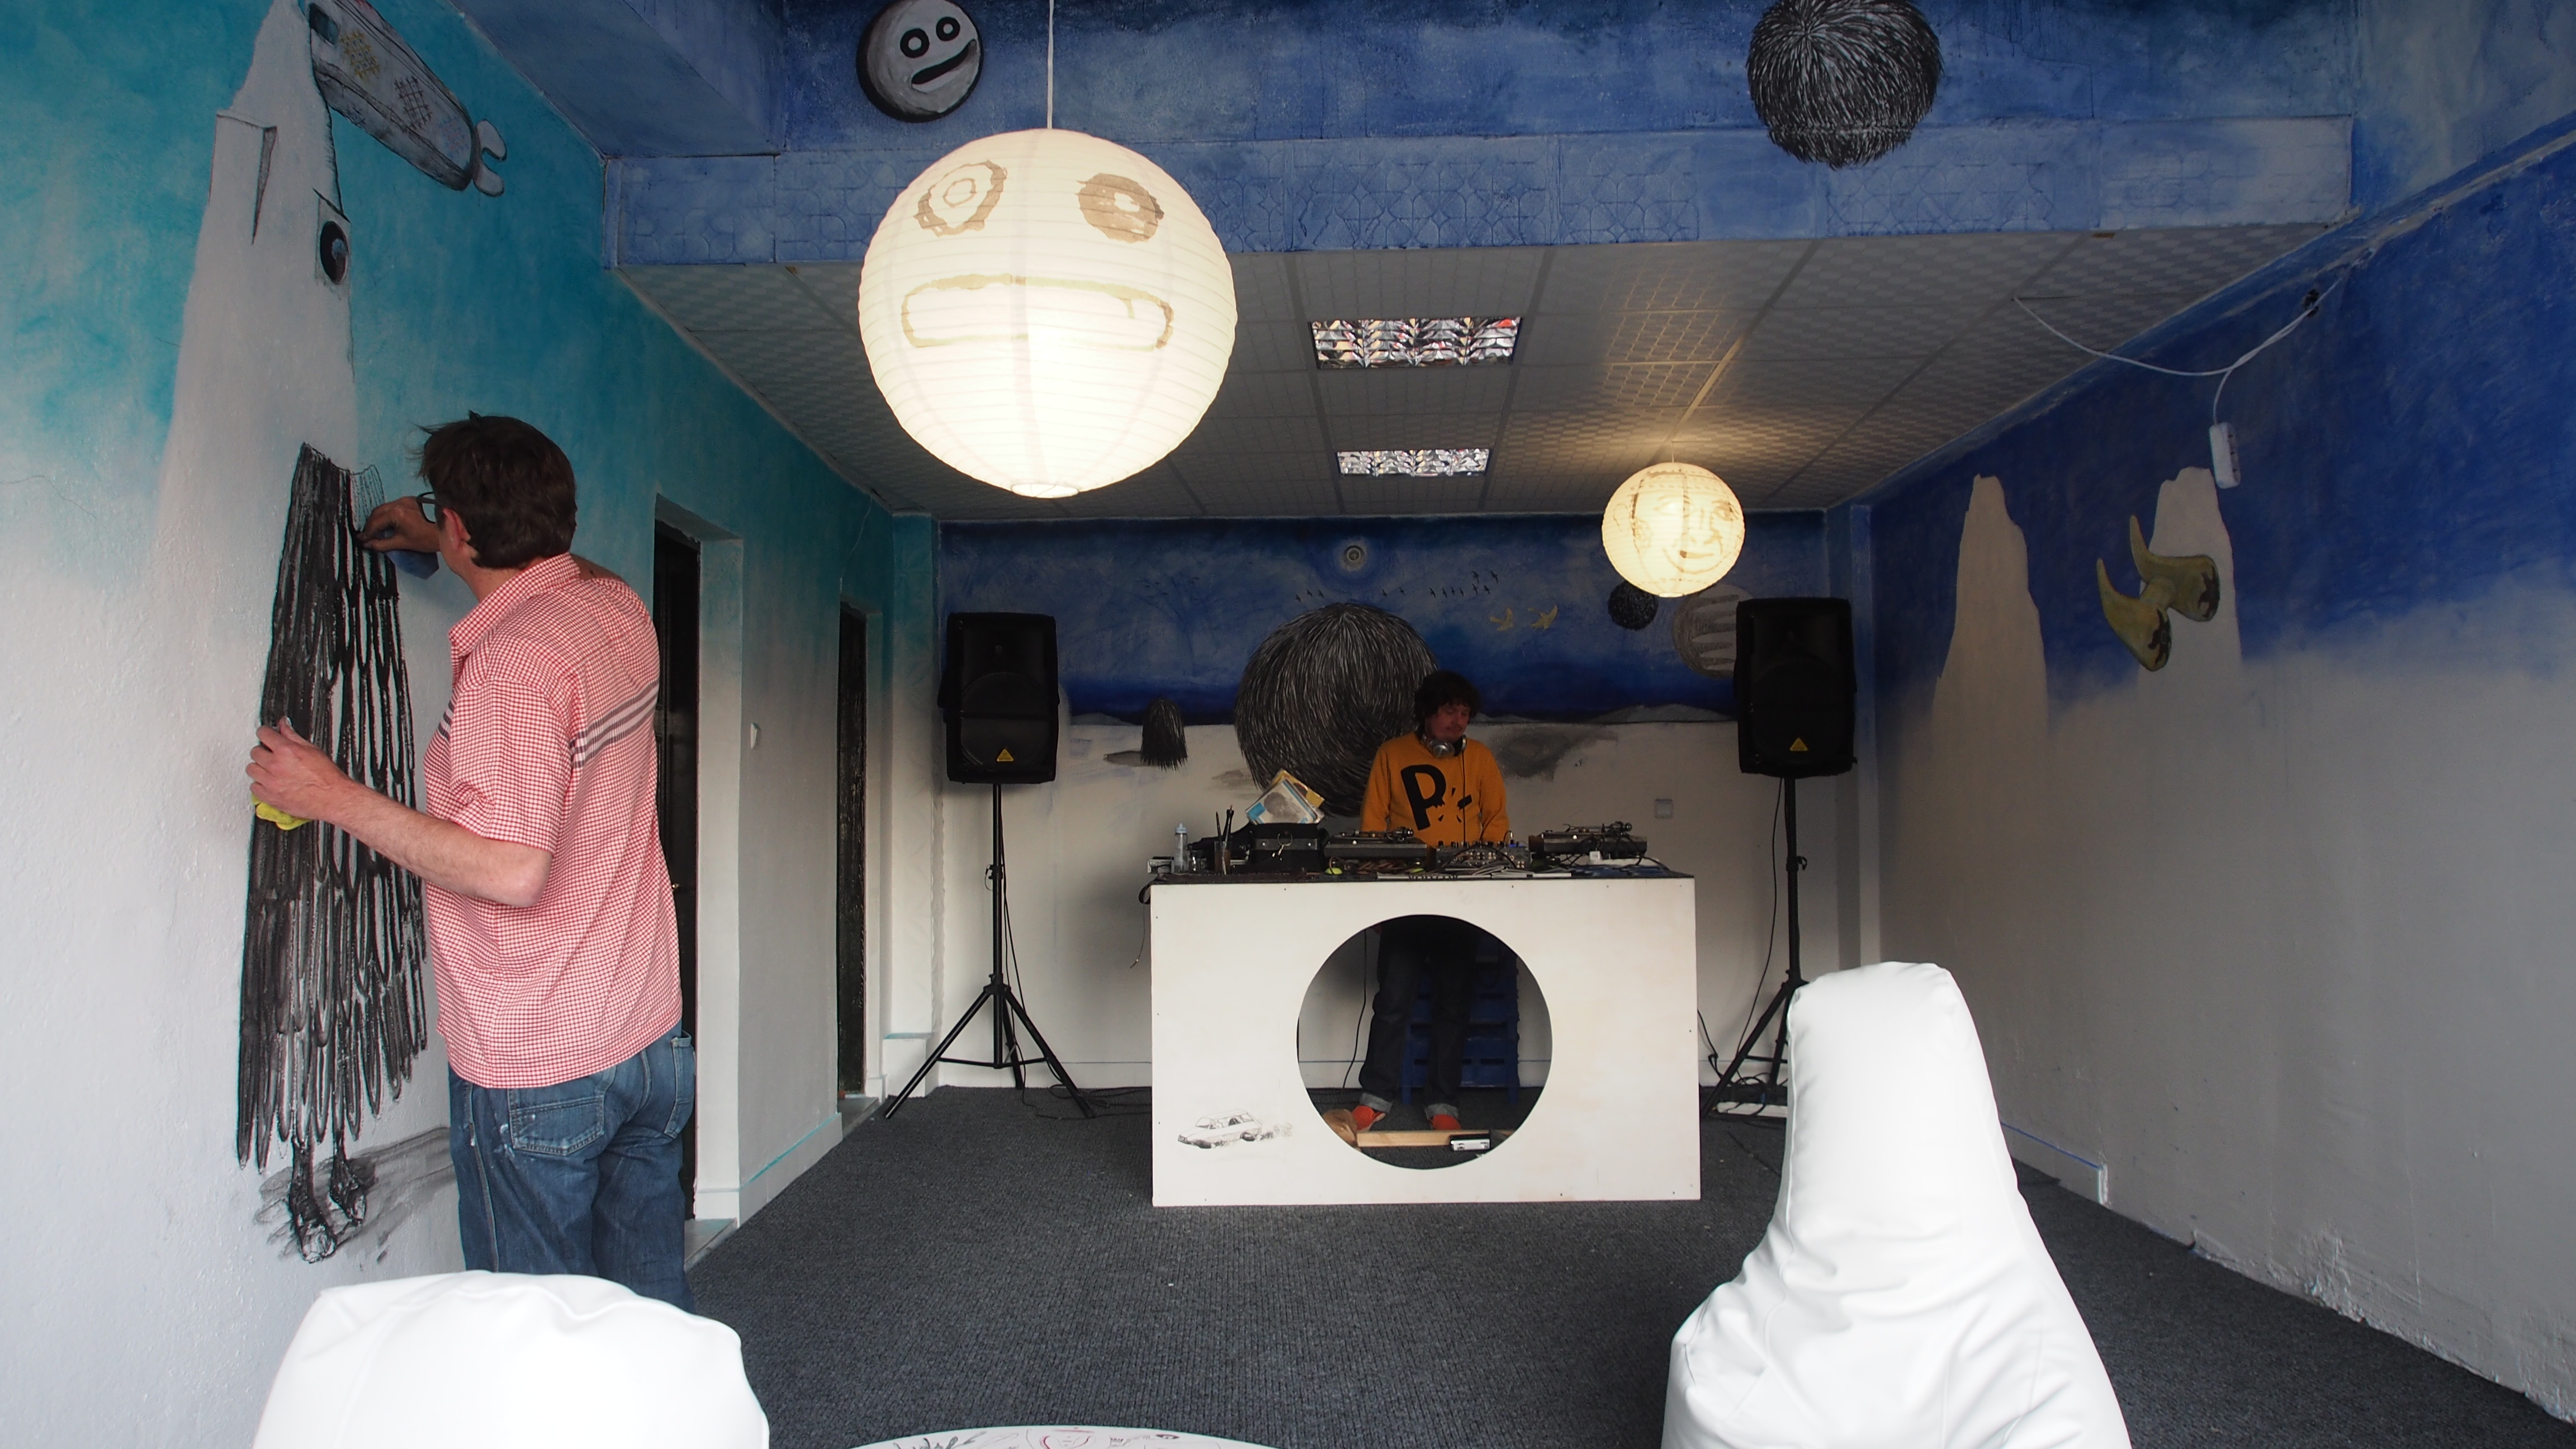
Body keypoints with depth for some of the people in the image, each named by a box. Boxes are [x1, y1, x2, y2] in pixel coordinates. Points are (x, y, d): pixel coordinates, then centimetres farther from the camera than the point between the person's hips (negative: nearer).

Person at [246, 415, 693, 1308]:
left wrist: (335, 798, -18)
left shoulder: (508, 666, -21)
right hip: (651, 1042, 8)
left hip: (535, 1074, -8)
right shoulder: (620, 609, 4)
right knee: (654, 1310, 17)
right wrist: (431, 542, 36)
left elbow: (514, 871, -26)